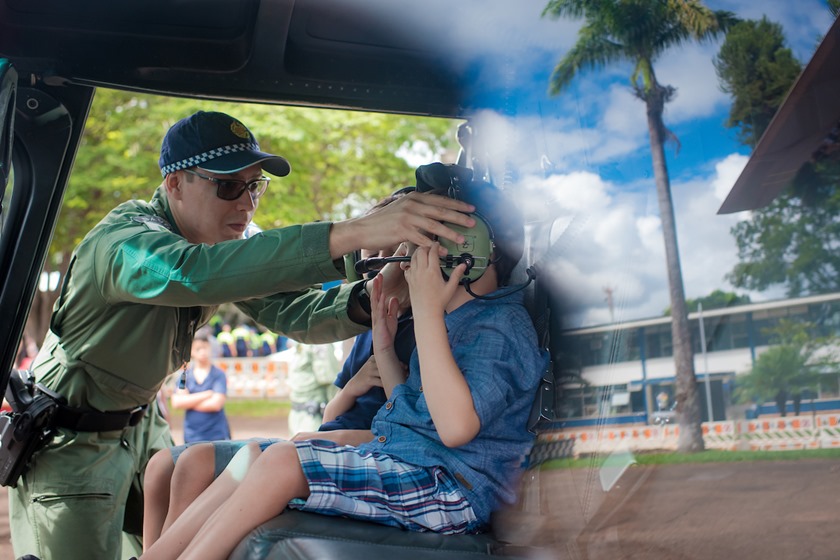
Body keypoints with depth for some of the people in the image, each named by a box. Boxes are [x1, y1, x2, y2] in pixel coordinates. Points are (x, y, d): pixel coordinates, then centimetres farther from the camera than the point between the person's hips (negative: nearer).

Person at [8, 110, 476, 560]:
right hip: (72, 441, -7)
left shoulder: (221, 242, -3)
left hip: (142, 425, 7)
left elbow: (290, 311, -11)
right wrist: (349, 234, -60)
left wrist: (365, 301, -34)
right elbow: (188, 272, -51)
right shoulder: (125, 241, -29)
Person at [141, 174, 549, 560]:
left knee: (280, 461, -22)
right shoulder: (458, 321, 19)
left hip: (452, 490, -10)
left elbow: (456, 426, -28)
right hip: (411, 471, 10)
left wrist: (427, 310, -25)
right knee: (253, 457, -2)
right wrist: (384, 349, 13)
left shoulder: (502, 326, -12)